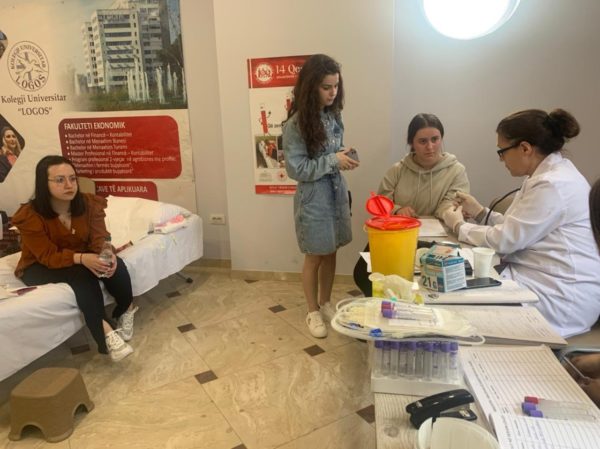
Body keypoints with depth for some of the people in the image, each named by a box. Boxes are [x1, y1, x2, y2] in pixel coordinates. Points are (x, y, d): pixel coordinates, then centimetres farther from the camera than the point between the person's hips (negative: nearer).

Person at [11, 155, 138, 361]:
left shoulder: (90, 204, -13)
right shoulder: (29, 216, -23)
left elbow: (99, 238, -16)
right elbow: (48, 256, -25)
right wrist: (81, 258, -44)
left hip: (83, 257, 4)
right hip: (41, 267, -4)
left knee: (115, 264, -25)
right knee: (82, 275, -34)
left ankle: (125, 310, -5)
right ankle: (104, 331, -35)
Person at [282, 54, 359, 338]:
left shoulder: (334, 115, 3)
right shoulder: (296, 123, -16)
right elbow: (296, 169, -19)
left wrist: (345, 158, -2)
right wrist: (333, 161, -21)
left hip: (336, 192, 6)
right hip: (313, 198, -6)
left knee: (331, 252, 16)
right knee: (314, 257, 8)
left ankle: (326, 302, 36)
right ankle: (313, 312, 26)